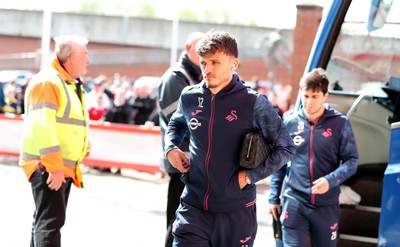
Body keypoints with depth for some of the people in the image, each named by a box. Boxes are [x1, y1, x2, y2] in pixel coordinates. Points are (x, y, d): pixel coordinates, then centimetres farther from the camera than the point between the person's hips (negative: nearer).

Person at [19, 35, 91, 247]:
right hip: (46, 166, -10)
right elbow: (42, 127, -22)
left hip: (65, 167, 10)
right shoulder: (47, 82, -14)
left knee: (45, 221, 15)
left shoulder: (73, 85, 19)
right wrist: (54, 167, -26)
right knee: (50, 221, -15)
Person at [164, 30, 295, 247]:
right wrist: (171, 148, 6)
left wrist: (251, 175, -12)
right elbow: (176, 125, 26)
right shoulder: (189, 97, 3)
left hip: (236, 212, -2)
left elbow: (286, 148, -4)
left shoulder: (253, 103, -9)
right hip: (193, 207, 3)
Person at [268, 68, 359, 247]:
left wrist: (331, 180, -17)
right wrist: (274, 198, 11)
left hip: (327, 205, 0)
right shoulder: (289, 122, 3)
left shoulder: (340, 123, -1)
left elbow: (352, 160, 0)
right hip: (294, 203, 0)